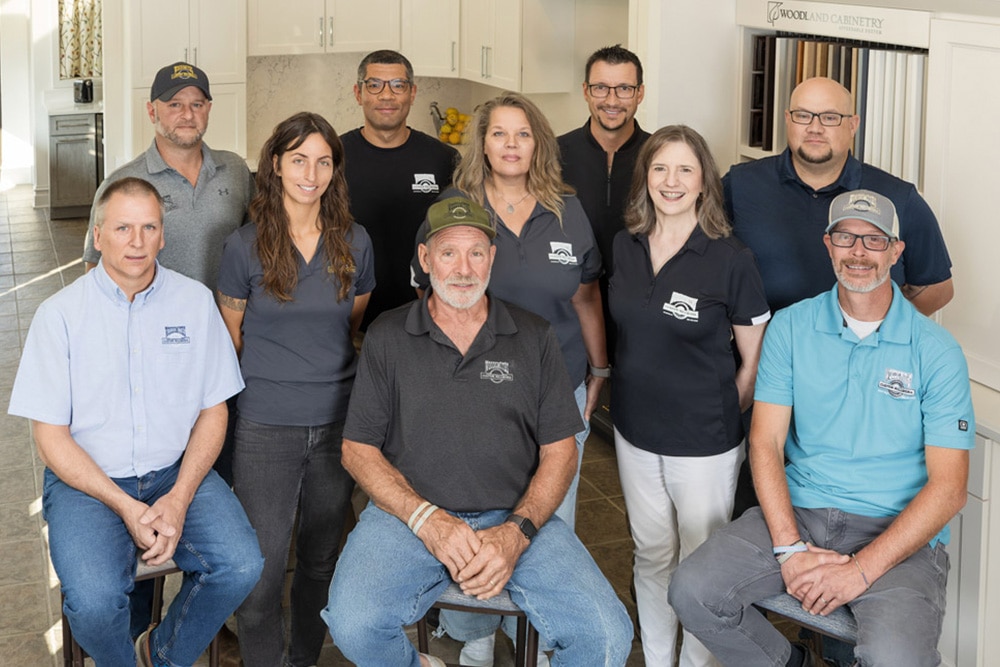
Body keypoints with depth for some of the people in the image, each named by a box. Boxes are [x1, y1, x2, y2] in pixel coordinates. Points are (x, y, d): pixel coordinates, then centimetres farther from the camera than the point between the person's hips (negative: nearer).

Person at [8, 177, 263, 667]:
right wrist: (126, 507, -16)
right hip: (86, 480, -2)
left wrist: (179, 499, -12)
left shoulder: (196, 302, 2)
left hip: (176, 472, 2)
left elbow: (213, 411, 3)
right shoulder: (60, 315, -5)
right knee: (94, 602, -27)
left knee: (241, 566, -22)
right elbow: (51, 437, -5)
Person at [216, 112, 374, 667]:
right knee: (261, 565, -1)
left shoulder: (354, 243, 2)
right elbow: (230, 335, 6)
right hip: (266, 427, -3)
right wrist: (273, 374, 10)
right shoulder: (245, 246, -5)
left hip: (337, 422, 3)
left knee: (321, 558, 15)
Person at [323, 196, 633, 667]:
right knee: (353, 625, -28)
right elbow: (358, 450, 4)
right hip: (409, 513, 0)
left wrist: (516, 533, -11)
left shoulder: (534, 338, 8)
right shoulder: (387, 338, 7)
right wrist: (427, 520, -12)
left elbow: (559, 451, 7)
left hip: (516, 517, 0)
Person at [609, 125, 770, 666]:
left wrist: (717, 413, -3)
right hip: (635, 430, 5)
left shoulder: (730, 260, -14)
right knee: (651, 556, 18)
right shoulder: (626, 246, 1)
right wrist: (635, 395, 9)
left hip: (703, 442, -5)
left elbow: (755, 361, -6)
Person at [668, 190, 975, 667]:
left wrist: (861, 570, -18)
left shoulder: (936, 351, -3)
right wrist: (790, 548, -15)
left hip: (898, 530, -3)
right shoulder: (790, 327, 5)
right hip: (798, 510, 3)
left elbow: (948, 486, -8)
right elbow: (766, 441, -1)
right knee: (692, 590, -19)